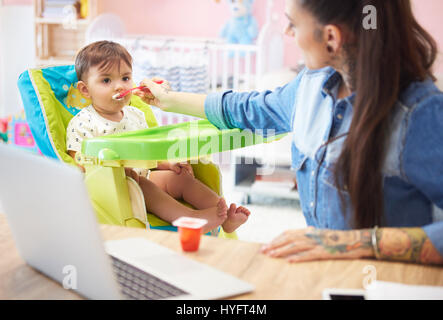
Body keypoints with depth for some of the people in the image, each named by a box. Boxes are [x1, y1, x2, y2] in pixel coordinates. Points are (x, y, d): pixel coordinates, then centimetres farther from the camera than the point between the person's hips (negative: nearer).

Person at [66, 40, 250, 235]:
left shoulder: (136, 116, 13)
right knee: (140, 184, -33)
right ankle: (190, 217, -49)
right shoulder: (82, 124, -9)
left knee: (180, 178, -7)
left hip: (142, 178, 7)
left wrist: (168, 164, 2)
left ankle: (225, 216, -19)